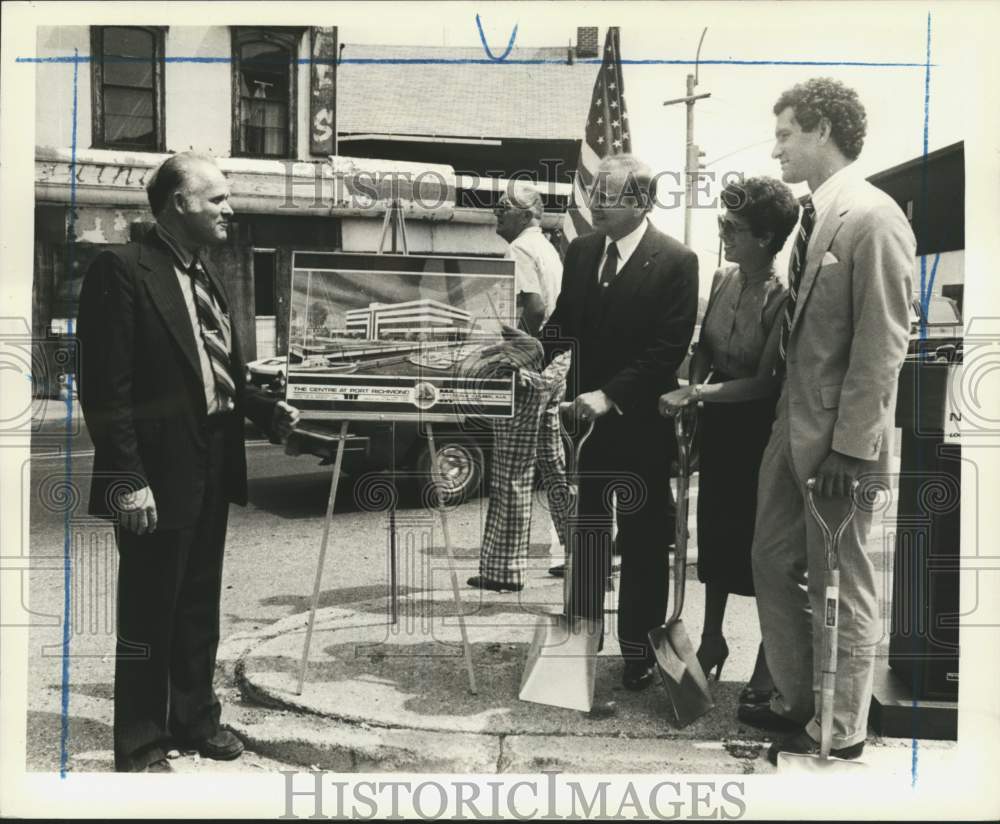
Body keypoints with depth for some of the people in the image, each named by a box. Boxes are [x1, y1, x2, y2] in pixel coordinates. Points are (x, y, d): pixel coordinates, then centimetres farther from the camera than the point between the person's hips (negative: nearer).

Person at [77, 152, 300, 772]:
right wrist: (126, 479, -21)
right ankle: (140, 748, 19)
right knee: (148, 615, 4)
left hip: (213, 464, 8)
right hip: (160, 472, -8)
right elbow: (106, 388, -17)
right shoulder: (123, 271, -13)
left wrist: (268, 412, 5)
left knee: (200, 606, 19)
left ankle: (195, 719, 34)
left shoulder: (205, 275, 13)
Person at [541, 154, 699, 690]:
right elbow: (564, 322, 11)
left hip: (640, 423, -4)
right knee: (586, 531, 13)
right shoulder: (580, 252, 5)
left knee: (642, 542, 7)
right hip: (585, 411, 5)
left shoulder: (676, 261, -11)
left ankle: (638, 649, 20)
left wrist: (611, 394, -22)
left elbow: (670, 348, -16)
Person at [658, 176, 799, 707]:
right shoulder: (722, 279, -2)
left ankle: (769, 664, 24)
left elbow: (765, 382, -21)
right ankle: (712, 641, 35)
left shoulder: (782, 298, -23)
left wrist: (696, 393, -25)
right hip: (718, 424, 6)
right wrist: (693, 392, -6)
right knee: (716, 531, 17)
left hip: (760, 429, -6)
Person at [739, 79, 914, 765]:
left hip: (839, 440, -9)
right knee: (774, 564, 17)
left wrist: (849, 448, -18)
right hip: (793, 425, 9)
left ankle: (839, 732, 24)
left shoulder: (873, 218, -16)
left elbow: (882, 346, -18)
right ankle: (797, 701, 35)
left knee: (840, 589, 6)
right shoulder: (815, 214, 10)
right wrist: (788, 418, 12)